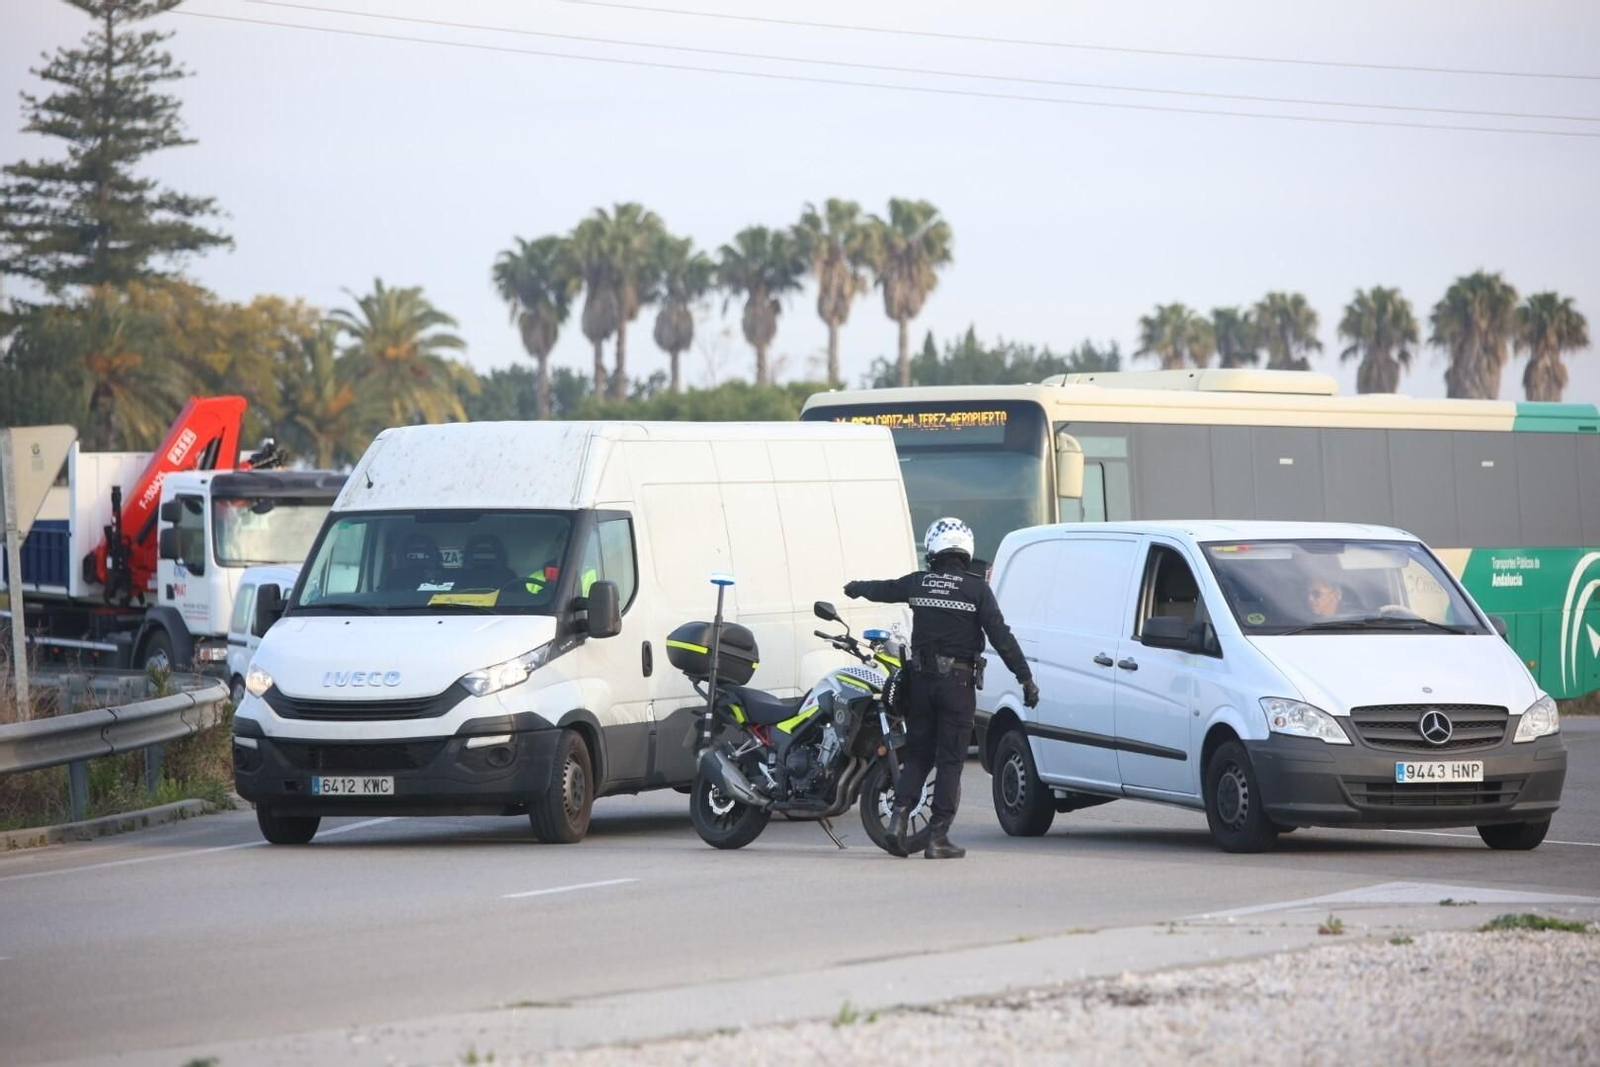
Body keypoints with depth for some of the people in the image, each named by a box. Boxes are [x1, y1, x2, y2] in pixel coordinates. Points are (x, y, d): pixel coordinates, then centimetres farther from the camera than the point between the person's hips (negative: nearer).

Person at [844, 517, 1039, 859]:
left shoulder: (917, 583, 4)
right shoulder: (976, 589, -6)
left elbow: (882, 590, 25)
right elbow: (1001, 636, -10)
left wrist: (856, 588, 47)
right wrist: (1025, 678, -6)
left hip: (921, 678, 3)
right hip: (958, 683, -3)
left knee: (917, 754, 15)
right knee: (950, 760, 0)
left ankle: (900, 815, -5)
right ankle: (937, 837, -4)